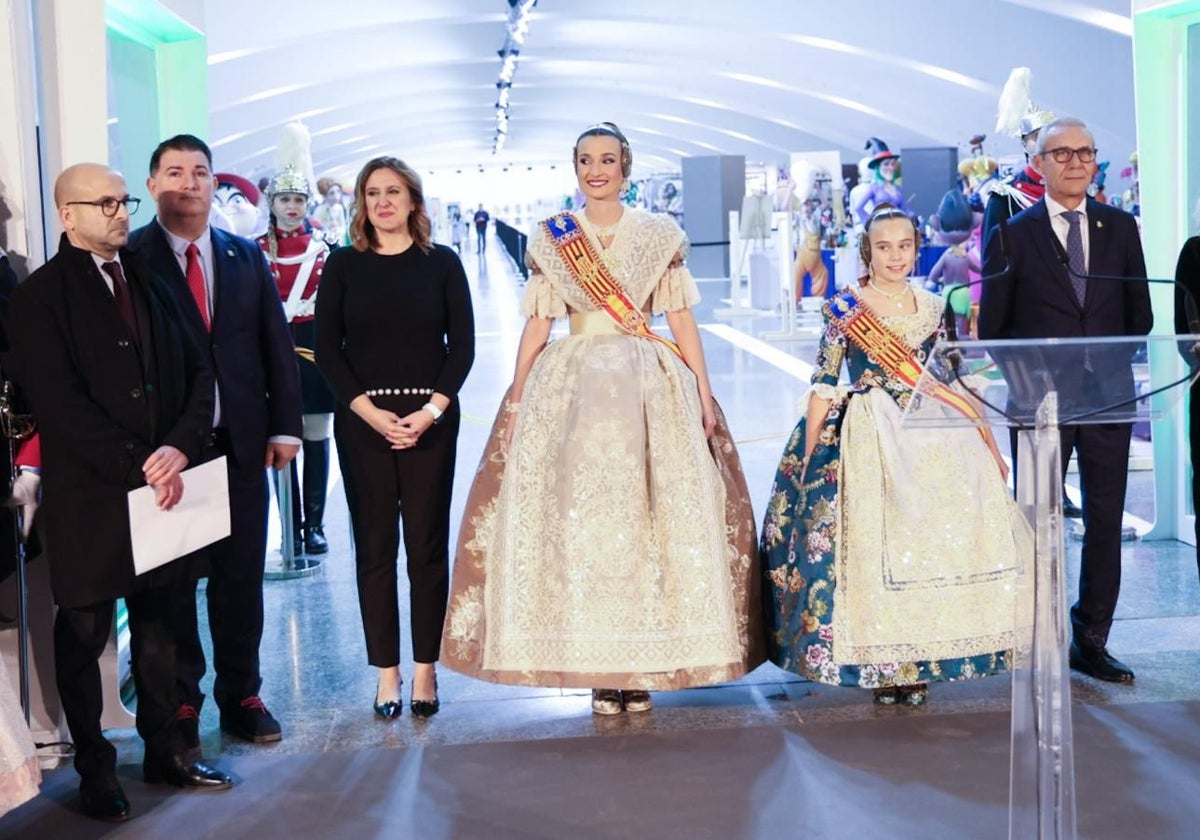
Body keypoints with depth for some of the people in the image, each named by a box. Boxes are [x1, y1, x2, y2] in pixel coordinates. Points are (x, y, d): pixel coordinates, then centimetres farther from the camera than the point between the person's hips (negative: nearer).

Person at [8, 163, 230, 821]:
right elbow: (61, 404, -14)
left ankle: (164, 750, 25)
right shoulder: (41, 296, -5)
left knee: (156, 623, 13)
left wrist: (179, 448, -10)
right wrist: (137, 466, -17)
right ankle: (94, 768, 19)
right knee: (84, 633, 7)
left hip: (162, 481, 5)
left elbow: (197, 373, 6)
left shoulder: (150, 284, 12)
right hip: (88, 495, -5)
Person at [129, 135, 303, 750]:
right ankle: (179, 700, 21)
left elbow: (277, 345, 10)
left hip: (241, 444, 3)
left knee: (242, 578, 10)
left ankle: (241, 694, 23)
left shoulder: (246, 257, 10)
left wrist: (284, 425, 2)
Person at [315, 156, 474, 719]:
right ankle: (387, 672, 10)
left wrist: (431, 410, -10)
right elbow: (327, 348, 2)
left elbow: (463, 343, 2)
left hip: (430, 420, 0)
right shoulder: (343, 265, 6)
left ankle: (425, 669, 11)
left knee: (427, 545, 2)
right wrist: (370, 411, -10)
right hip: (362, 420, 1)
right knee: (374, 546, 3)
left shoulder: (441, 262, 5)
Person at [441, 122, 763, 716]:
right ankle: (598, 669, 6)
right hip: (570, 385, 1)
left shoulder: (660, 234, 8)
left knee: (654, 518, -3)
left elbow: (681, 318, 5)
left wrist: (703, 393, -3)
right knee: (575, 519, -3)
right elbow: (537, 324, 8)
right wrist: (515, 402, 1)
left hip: (652, 386, 0)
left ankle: (642, 668, 6)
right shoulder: (550, 238, 10)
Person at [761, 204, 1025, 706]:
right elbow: (824, 385, -2)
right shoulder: (843, 309, 0)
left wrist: (989, 447, 11)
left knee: (932, 542, -3)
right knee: (868, 546, -7)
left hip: (932, 438, 4)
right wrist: (807, 457, -7)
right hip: (864, 440, -3)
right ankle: (877, 665, 7)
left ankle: (917, 664, 9)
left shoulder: (932, 308, 10)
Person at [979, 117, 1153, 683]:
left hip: (1108, 398, 3)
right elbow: (993, 328, 1)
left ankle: (1091, 642, 18)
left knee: (1105, 521, 7)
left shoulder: (1120, 228, 8)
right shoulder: (1013, 236, -1)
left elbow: (1140, 316, 11)